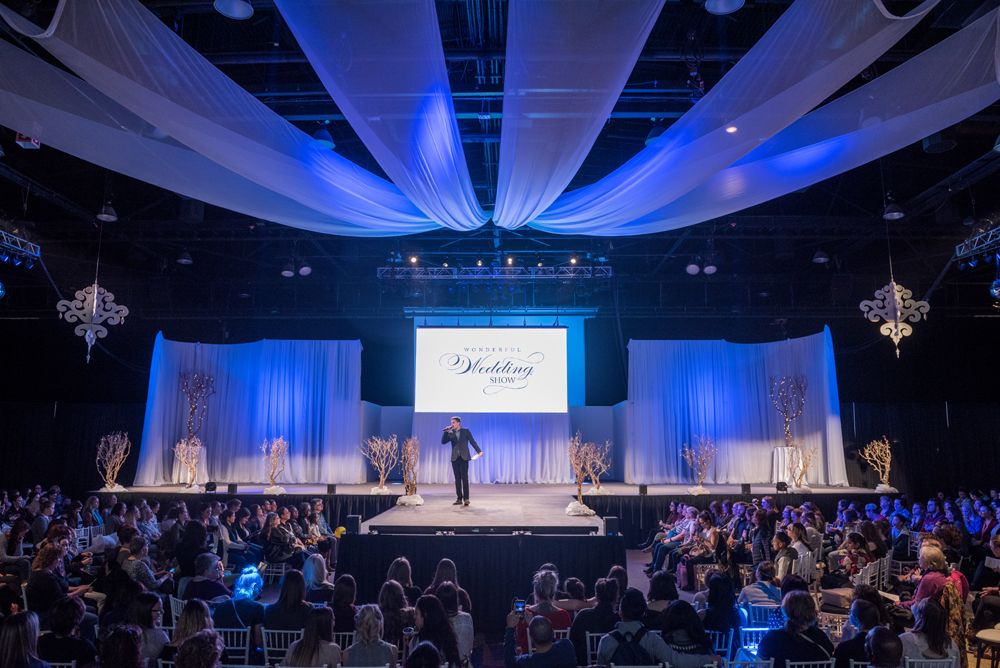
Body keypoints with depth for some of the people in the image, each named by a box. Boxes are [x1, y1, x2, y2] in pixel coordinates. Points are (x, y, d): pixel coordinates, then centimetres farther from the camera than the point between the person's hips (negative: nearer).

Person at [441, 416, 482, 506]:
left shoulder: (466, 431, 3)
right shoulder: (450, 433, 10)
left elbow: (472, 441, -1)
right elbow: (443, 442, 2)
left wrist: (479, 451, -11)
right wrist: (446, 431, -8)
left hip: (464, 457, -3)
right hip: (455, 458, 3)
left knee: (464, 478, -8)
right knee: (457, 478, 3)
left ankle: (466, 498, -5)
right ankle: (459, 499, 6)